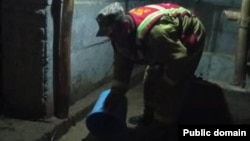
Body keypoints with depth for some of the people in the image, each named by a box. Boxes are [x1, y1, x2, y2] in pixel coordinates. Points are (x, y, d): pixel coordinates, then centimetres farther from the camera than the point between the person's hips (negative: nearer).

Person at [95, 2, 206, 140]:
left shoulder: (155, 31, -43)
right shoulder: (123, 35, -15)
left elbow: (179, 60, -35)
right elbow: (122, 64, -4)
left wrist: (166, 84, -19)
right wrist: (115, 94, -5)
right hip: (167, 45, 8)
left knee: (172, 89, -10)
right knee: (151, 78, 11)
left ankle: (165, 125, 7)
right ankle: (149, 116, 30)